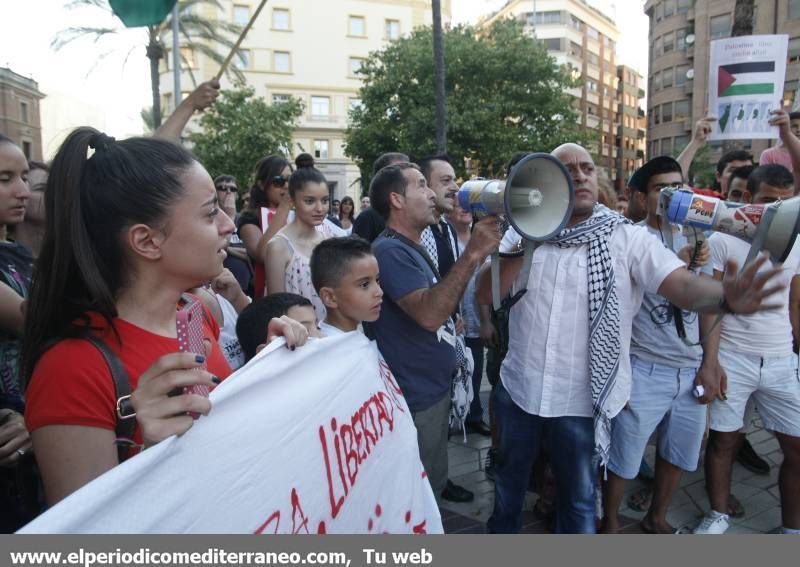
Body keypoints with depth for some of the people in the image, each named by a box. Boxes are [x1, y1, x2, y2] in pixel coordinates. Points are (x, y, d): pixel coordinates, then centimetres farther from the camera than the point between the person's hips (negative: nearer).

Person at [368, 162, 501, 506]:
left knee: (434, 488, 23)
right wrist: (472, 254, -31)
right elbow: (429, 314, -31)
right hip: (415, 399, -10)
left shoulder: (413, 248, 13)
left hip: (436, 390, 10)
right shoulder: (390, 251, -20)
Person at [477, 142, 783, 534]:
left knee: (578, 496, 17)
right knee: (510, 477, 25)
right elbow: (486, 294, -6)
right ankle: (501, 530, 52)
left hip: (583, 398, -2)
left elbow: (682, 284, -21)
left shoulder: (628, 239, -8)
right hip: (518, 388, 3)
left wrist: (727, 296, -43)